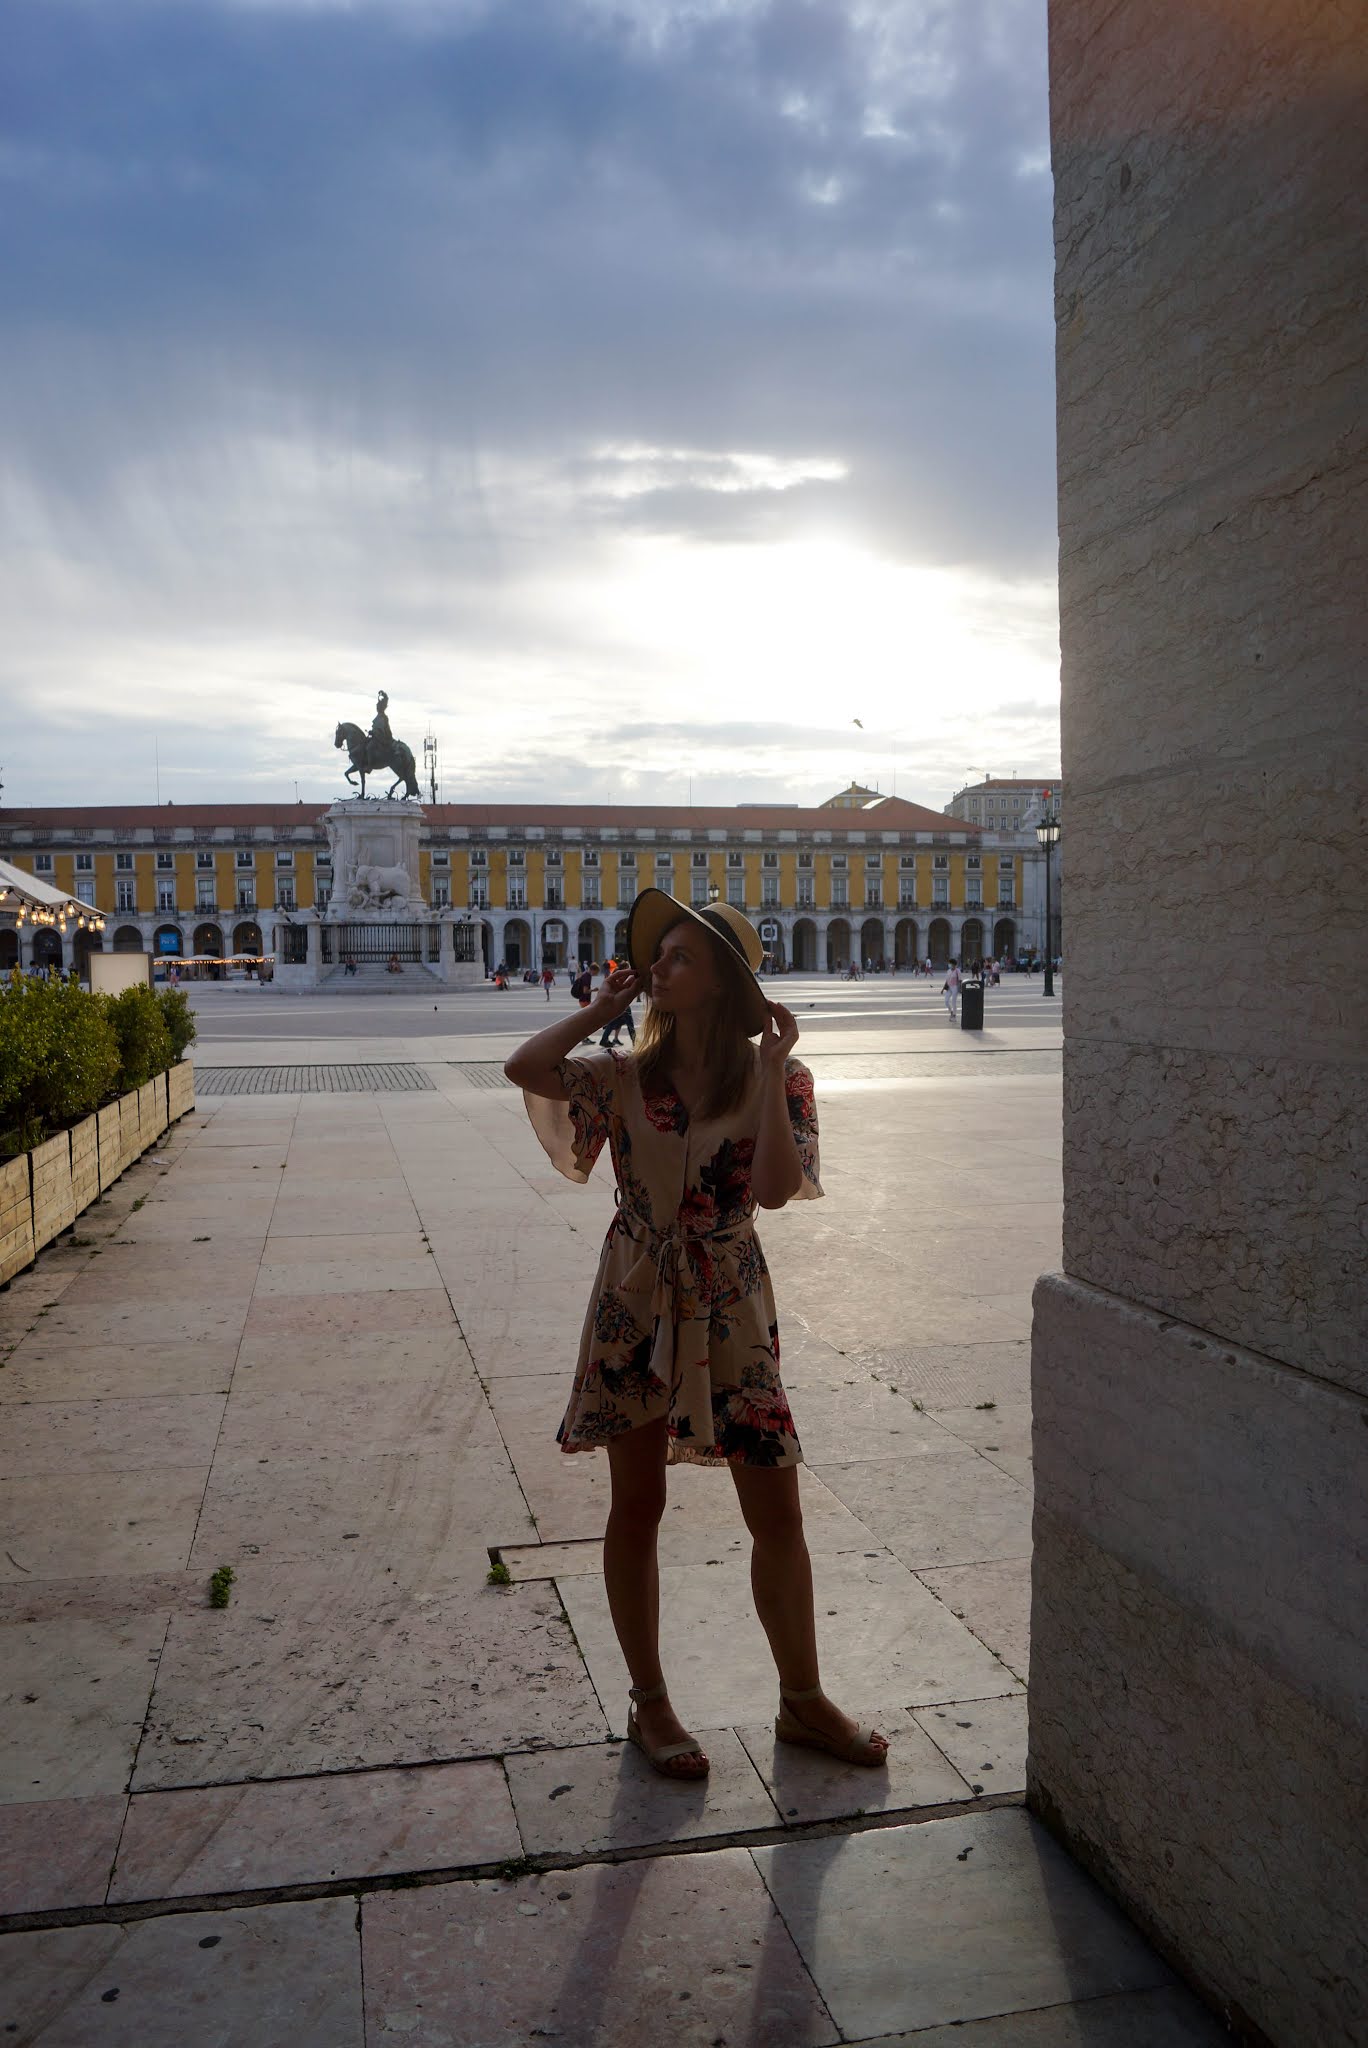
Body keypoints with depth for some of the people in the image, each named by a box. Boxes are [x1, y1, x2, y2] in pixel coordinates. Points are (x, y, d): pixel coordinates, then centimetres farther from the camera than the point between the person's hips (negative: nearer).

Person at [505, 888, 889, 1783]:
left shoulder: (774, 1081, -5)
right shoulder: (627, 1076, -1)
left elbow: (775, 1189, -20)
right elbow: (525, 1068, -17)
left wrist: (773, 1069, -19)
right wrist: (603, 1006, -9)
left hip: (731, 1309, -1)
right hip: (636, 1305, 1)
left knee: (778, 1513, 6)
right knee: (637, 1507, 9)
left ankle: (803, 1700, 27)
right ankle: (650, 1704, 28)